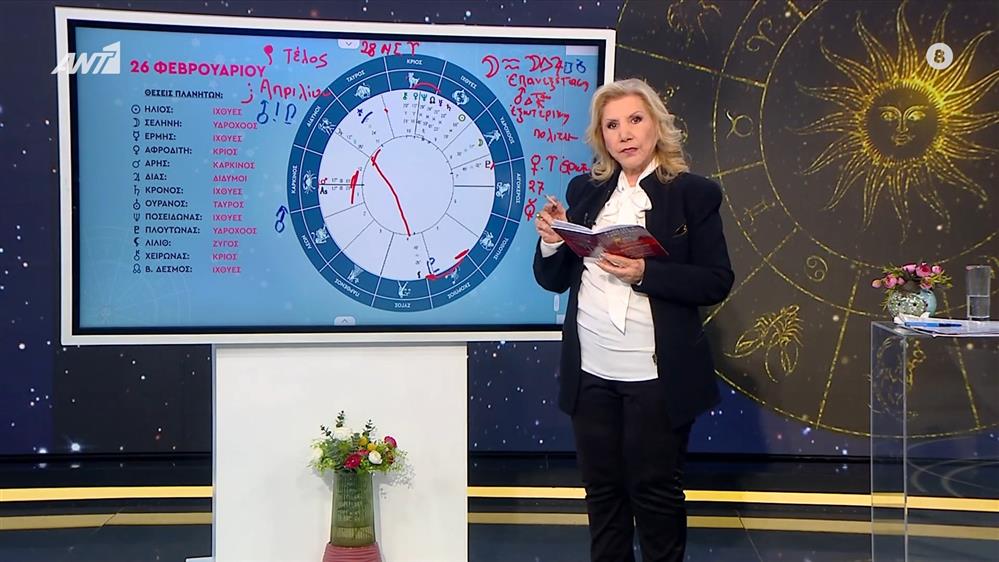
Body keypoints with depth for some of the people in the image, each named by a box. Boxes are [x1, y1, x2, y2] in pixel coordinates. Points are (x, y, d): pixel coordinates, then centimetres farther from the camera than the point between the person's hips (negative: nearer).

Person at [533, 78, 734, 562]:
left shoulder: (693, 193, -3)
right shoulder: (584, 191, 9)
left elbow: (717, 283, -8)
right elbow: (554, 280, 12)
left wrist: (646, 273, -20)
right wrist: (552, 241, -9)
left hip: (657, 374, -4)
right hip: (590, 372, 4)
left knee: (655, 489, 8)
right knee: (602, 488, 14)